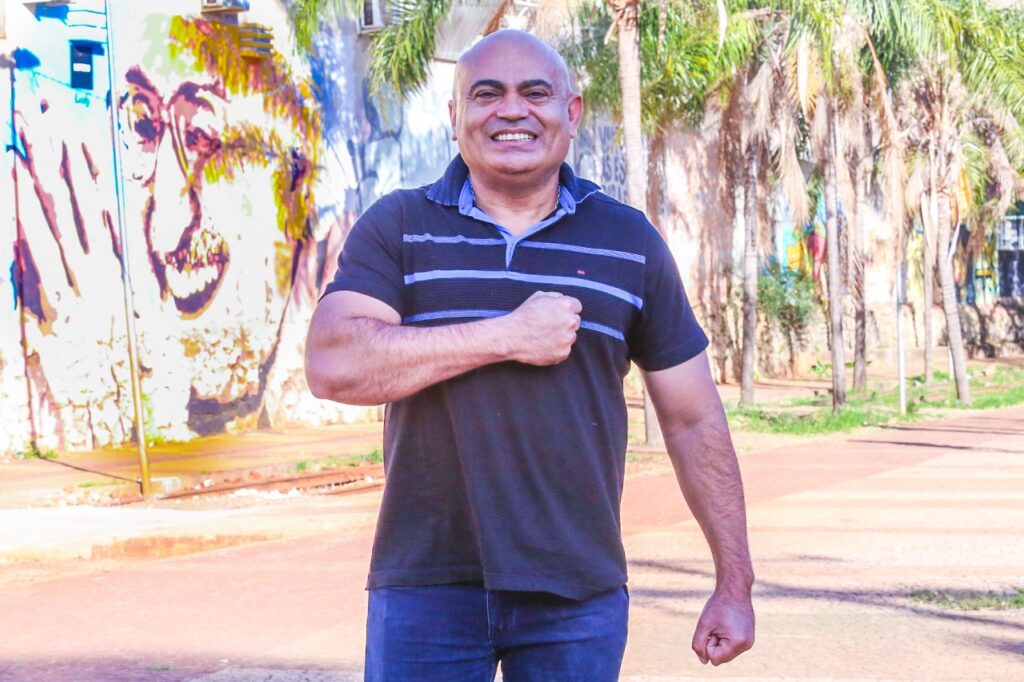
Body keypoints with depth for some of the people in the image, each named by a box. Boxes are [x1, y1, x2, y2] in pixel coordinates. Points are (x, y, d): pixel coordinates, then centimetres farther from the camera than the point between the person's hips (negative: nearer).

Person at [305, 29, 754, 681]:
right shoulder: (397, 228, 3)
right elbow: (332, 365, -13)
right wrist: (510, 337, -14)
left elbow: (695, 420, 10)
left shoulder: (629, 241, 8)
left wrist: (735, 584, 7)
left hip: (578, 596, 1)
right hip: (427, 588, -1)